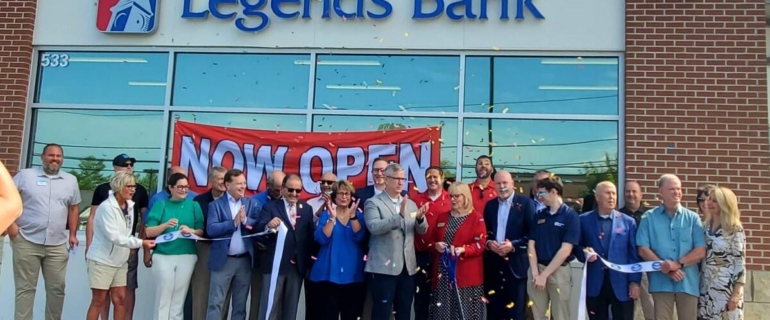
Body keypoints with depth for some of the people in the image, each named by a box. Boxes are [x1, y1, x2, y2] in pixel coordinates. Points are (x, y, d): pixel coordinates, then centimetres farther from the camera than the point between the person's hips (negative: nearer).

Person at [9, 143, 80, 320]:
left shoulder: (71, 180, 10)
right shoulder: (25, 175, 1)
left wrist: (73, 234, 9)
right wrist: (10, 223, -8)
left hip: (57, 246, 3)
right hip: (27, 242, -2)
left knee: (57, 288, 7)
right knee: (25, 288, 5)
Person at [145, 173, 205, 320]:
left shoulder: (193, 205, 7)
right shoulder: (161, 204, 5)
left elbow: (202, 231, 6)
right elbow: (149, 232, 0)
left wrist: (191, 231, -15)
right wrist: (165, 225, -17)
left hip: (187, 256, 1)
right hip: (163, 256, -1)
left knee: (179, 298, 6)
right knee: (163, 297, -1)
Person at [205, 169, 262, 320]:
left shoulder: (252, 203, 7)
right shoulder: (216, 204, -1)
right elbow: (211, 229, -14)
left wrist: (245, 220, -18)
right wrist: (234, 222, -18)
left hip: (245, 260, 3)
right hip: (224, 260, -3)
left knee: (240, 304, 11)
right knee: (216, 303, 1)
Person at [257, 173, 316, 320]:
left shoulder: (307, 208, 8)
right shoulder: (270, 206, -1)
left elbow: (311, 234, 6)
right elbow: (259, 230, -13)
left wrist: (309, 260, -2)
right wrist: (268, 225, -35)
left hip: (298, 265, 4)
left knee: (291, 307, 13)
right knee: (270, 307, 1)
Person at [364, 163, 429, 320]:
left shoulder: (411, 204, 14)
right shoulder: (373, 202, -3)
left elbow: (422, 231, 10)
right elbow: (374, 227, -20)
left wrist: (420, 218, -12)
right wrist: (400, 215, -29)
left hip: (407, 267, 6)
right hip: (384, 267, -5)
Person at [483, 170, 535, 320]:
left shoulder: (525, 203, -2)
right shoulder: (490, 205, 12)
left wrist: (513, 245, -17)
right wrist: (488, 243, -7)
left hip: (515, 262, -4)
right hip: (493, 263, 4)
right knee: (494, 308, 9)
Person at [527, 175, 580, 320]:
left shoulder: (571, 216, -7)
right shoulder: (539, 215, 8)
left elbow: (565, 250, -12)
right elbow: (531, 245, 5)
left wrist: (544, 275, -13)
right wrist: (535, 273, -7)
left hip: (559, 271, -4)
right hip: (537, 270, 4)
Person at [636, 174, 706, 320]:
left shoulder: (692, 218, 8)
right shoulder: (649, 218, 4)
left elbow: (701, 252, 2)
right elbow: (643, 250, -2)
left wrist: (678, 263, -12)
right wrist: (667, 268, -11)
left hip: (688, 282, 1)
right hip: (661, 282, -1)